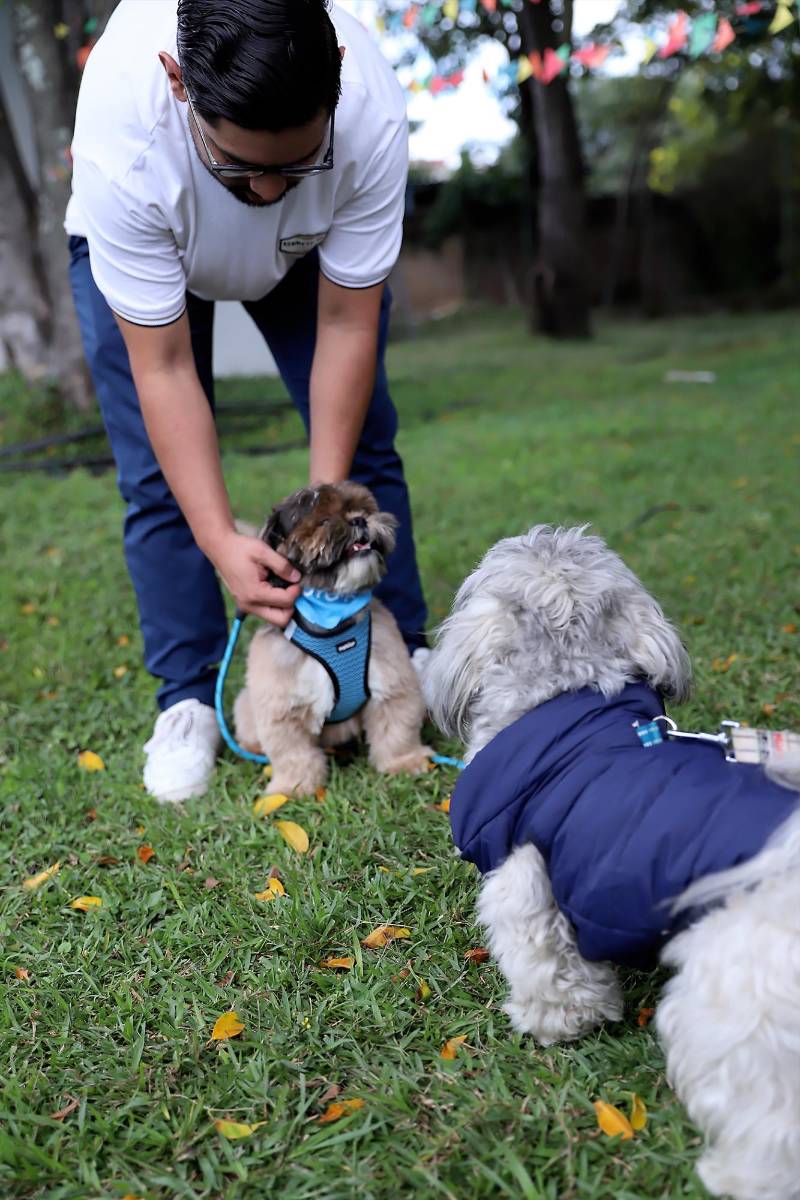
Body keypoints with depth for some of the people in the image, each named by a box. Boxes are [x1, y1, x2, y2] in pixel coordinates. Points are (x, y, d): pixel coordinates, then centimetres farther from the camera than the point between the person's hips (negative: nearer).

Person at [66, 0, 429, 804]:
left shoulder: (371, 114, -39)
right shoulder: (122, 141, -43)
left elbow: (346, 326, -29)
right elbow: (162, 368, -35)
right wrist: (220, 541, -40)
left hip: (308, 246, 2)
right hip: (136, 243, -1)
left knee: (360, 440, -4)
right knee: (159, 474, -10)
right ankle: (187, 696, 4)